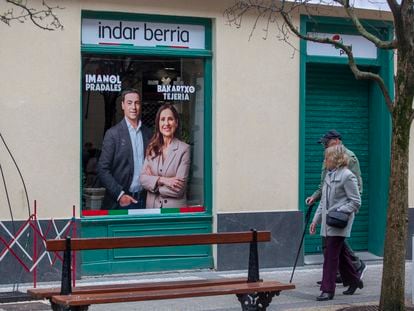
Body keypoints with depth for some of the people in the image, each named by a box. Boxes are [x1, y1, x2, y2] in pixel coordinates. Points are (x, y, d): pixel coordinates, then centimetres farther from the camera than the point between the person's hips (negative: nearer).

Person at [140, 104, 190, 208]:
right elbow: (142, 178, -3)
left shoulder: (183, 149, -8)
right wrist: (161, 180, -18)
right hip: (152, 207, 3)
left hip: (174, 207, -3)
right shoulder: (152, 148, 4)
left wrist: (153, 183, -6)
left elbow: (179, 188, -13)